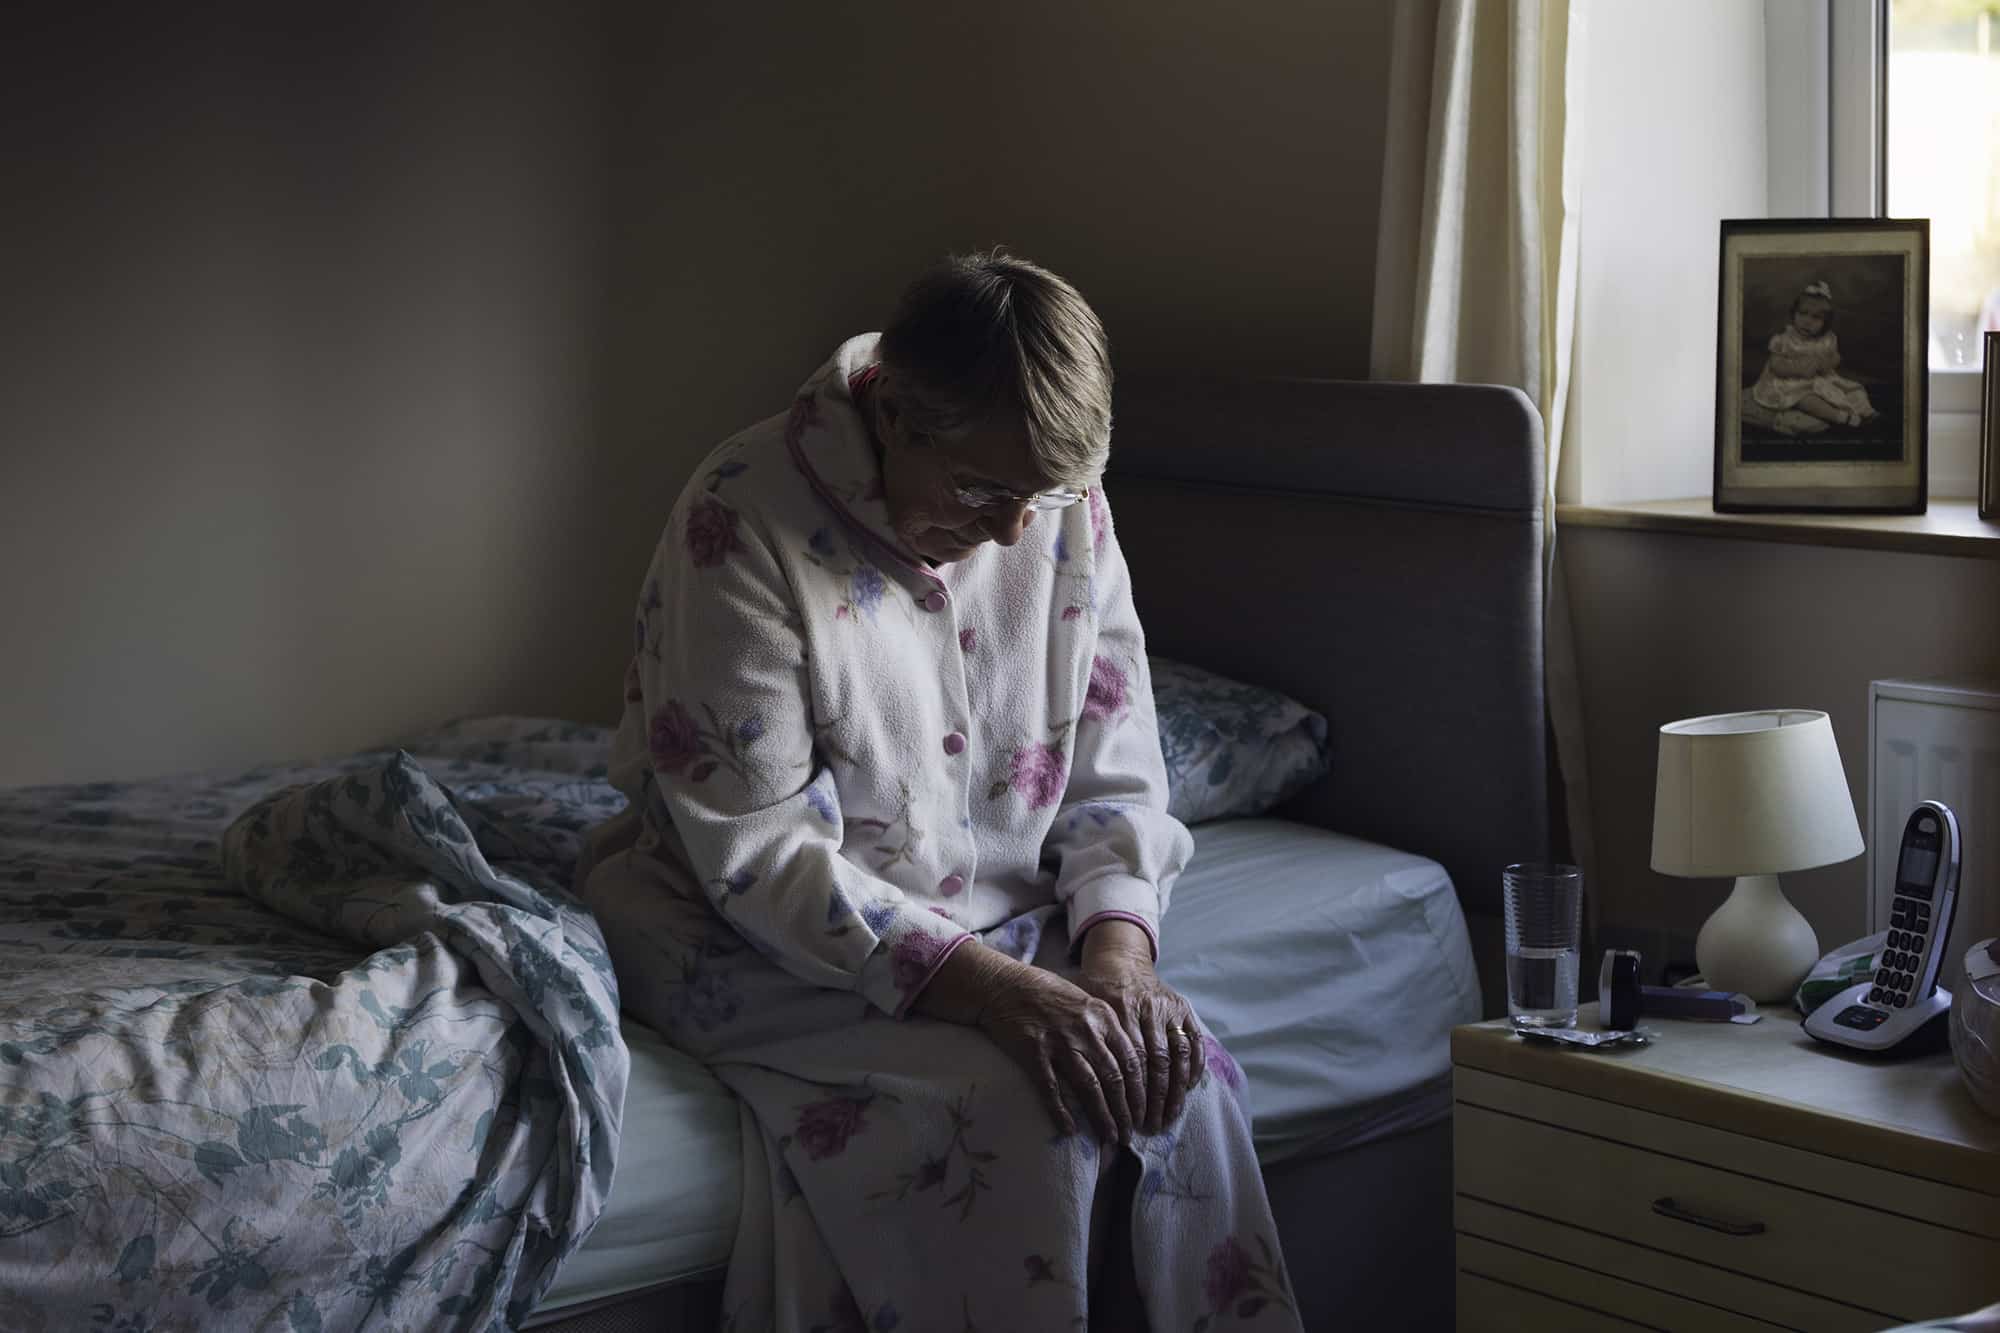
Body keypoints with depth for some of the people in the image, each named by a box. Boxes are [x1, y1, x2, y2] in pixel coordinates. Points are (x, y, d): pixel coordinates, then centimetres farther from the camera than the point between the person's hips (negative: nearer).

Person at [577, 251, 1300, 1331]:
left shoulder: (1067, 512, -3)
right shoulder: (743, 520, -20)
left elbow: (1114, 783, 2)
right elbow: (758, 849, -23)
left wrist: (1119, 952, -19)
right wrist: (993, 988, -31)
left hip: (998, 931, 5)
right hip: (769, 943, -5)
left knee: (1185, 1080, -20)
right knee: (1018, 1111, -29)